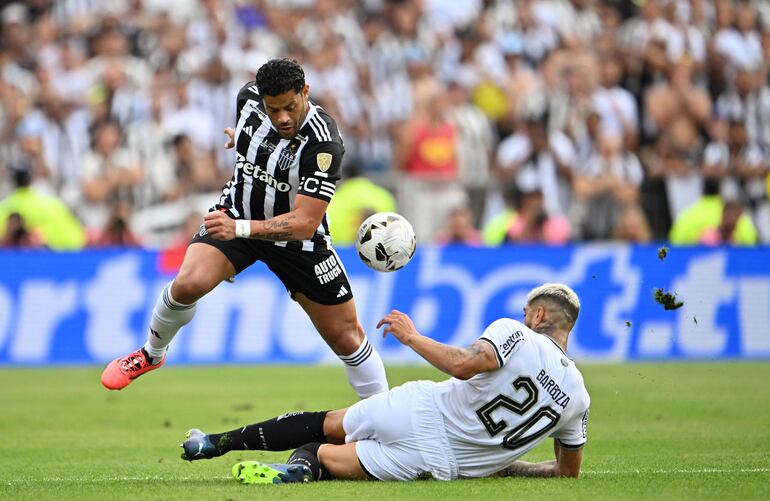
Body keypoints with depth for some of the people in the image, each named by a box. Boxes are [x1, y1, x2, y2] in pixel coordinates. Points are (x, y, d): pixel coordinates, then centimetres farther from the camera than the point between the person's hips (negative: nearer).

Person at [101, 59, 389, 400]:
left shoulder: (323, 144, -33)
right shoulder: (250, 97, -17)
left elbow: (304, 224, -37)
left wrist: (240, 229, -49)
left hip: (297, 239, -3)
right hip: (237, 215, 3)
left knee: (346, 337, 0)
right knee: (188, 284, -23)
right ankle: (151, 354, 6)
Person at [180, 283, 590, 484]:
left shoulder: (513, 333, -8)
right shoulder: (578, 397, 5)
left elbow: (464, 364, -25)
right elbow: (569, 471, 14)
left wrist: (412, 337, -11)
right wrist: (504, 466, 26)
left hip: (421, 410, -3)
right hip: (444, 464, 3)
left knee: (328, 424, 23)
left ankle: (217, 442, 18)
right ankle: (304, 464, -22)